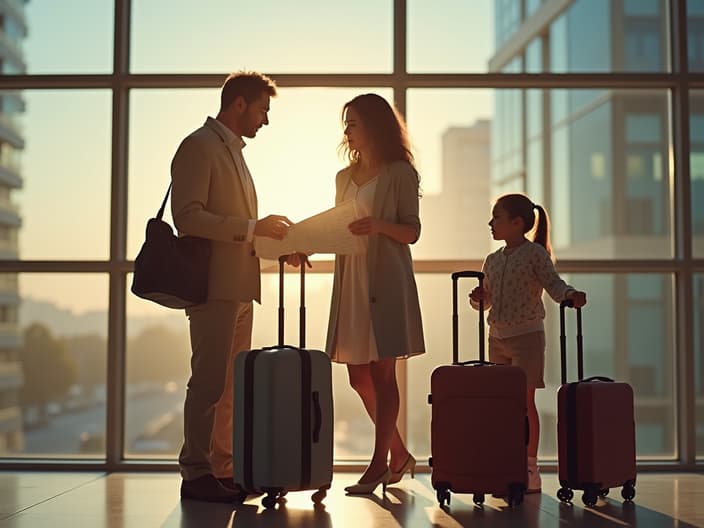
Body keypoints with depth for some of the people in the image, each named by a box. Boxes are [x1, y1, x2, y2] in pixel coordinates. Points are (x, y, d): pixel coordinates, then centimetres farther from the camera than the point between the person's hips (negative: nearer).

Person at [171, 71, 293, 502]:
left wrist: (273, 238, 12)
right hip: (214, 285, -9)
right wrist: (254, 227, -18)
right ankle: (197, 473, 0)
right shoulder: (199, 146, -6)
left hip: (239, 286, 9)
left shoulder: (233, 151, 22)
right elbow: (188, 217, -18)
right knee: (210, 382, -7)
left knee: (233, 383, 11)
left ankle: (225, 470, 17)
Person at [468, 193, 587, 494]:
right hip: (497, 337, 6)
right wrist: (478, 297, -3)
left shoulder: (535, 254, -6)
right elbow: (486, 298, 19)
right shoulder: (492, 261, 13)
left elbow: (553, 284, -14)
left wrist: (570, 295, -35)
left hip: (526, 336, -6)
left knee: (525, 401, -5)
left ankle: (530, 469, 2)